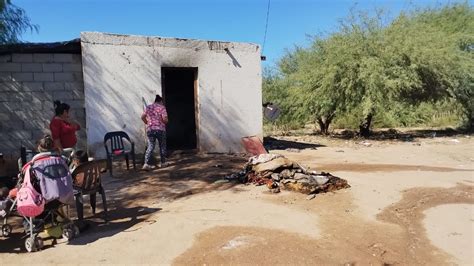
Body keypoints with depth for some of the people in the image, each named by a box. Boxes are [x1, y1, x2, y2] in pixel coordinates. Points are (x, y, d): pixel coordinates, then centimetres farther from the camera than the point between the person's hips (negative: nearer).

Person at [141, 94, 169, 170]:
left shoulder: (148, 107, 10)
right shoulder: (162, 107, -3)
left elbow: (143, 117, 5)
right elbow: (165, 119, -13)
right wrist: (166, 122, 8)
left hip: (150, 129, 4)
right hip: (160, 129, -4)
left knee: (150, 146, 4)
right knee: (162, 146, 12)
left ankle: (147, 164, -5)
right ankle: (163, 162, 20)